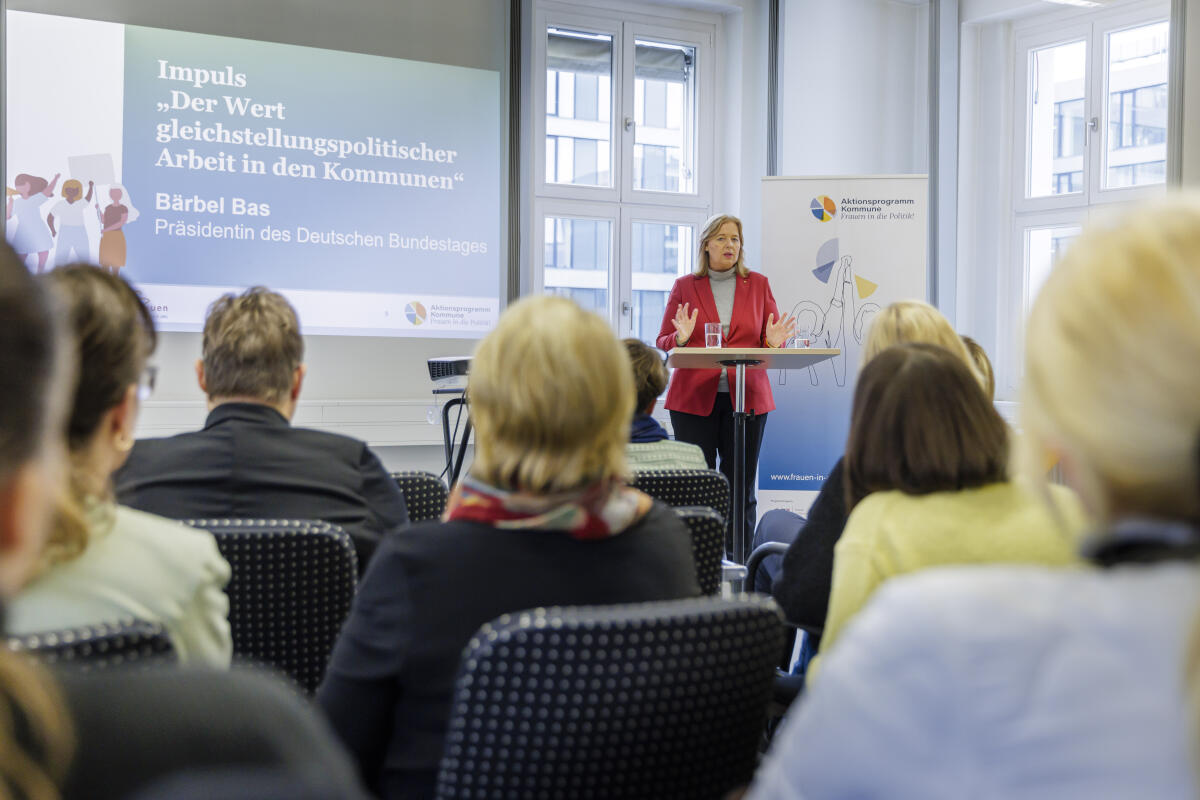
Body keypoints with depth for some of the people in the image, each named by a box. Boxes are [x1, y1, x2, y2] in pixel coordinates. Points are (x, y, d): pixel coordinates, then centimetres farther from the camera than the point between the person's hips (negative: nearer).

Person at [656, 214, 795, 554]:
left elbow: (771, 340, 12)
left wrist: (774, 341, -11)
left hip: (746, 398, 1)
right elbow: (663, 343, 7)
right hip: (693, 398, -1)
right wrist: (681, 338, -14)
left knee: (741, 489, 1)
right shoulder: (684, 286, 8)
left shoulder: (758, 284, 11)